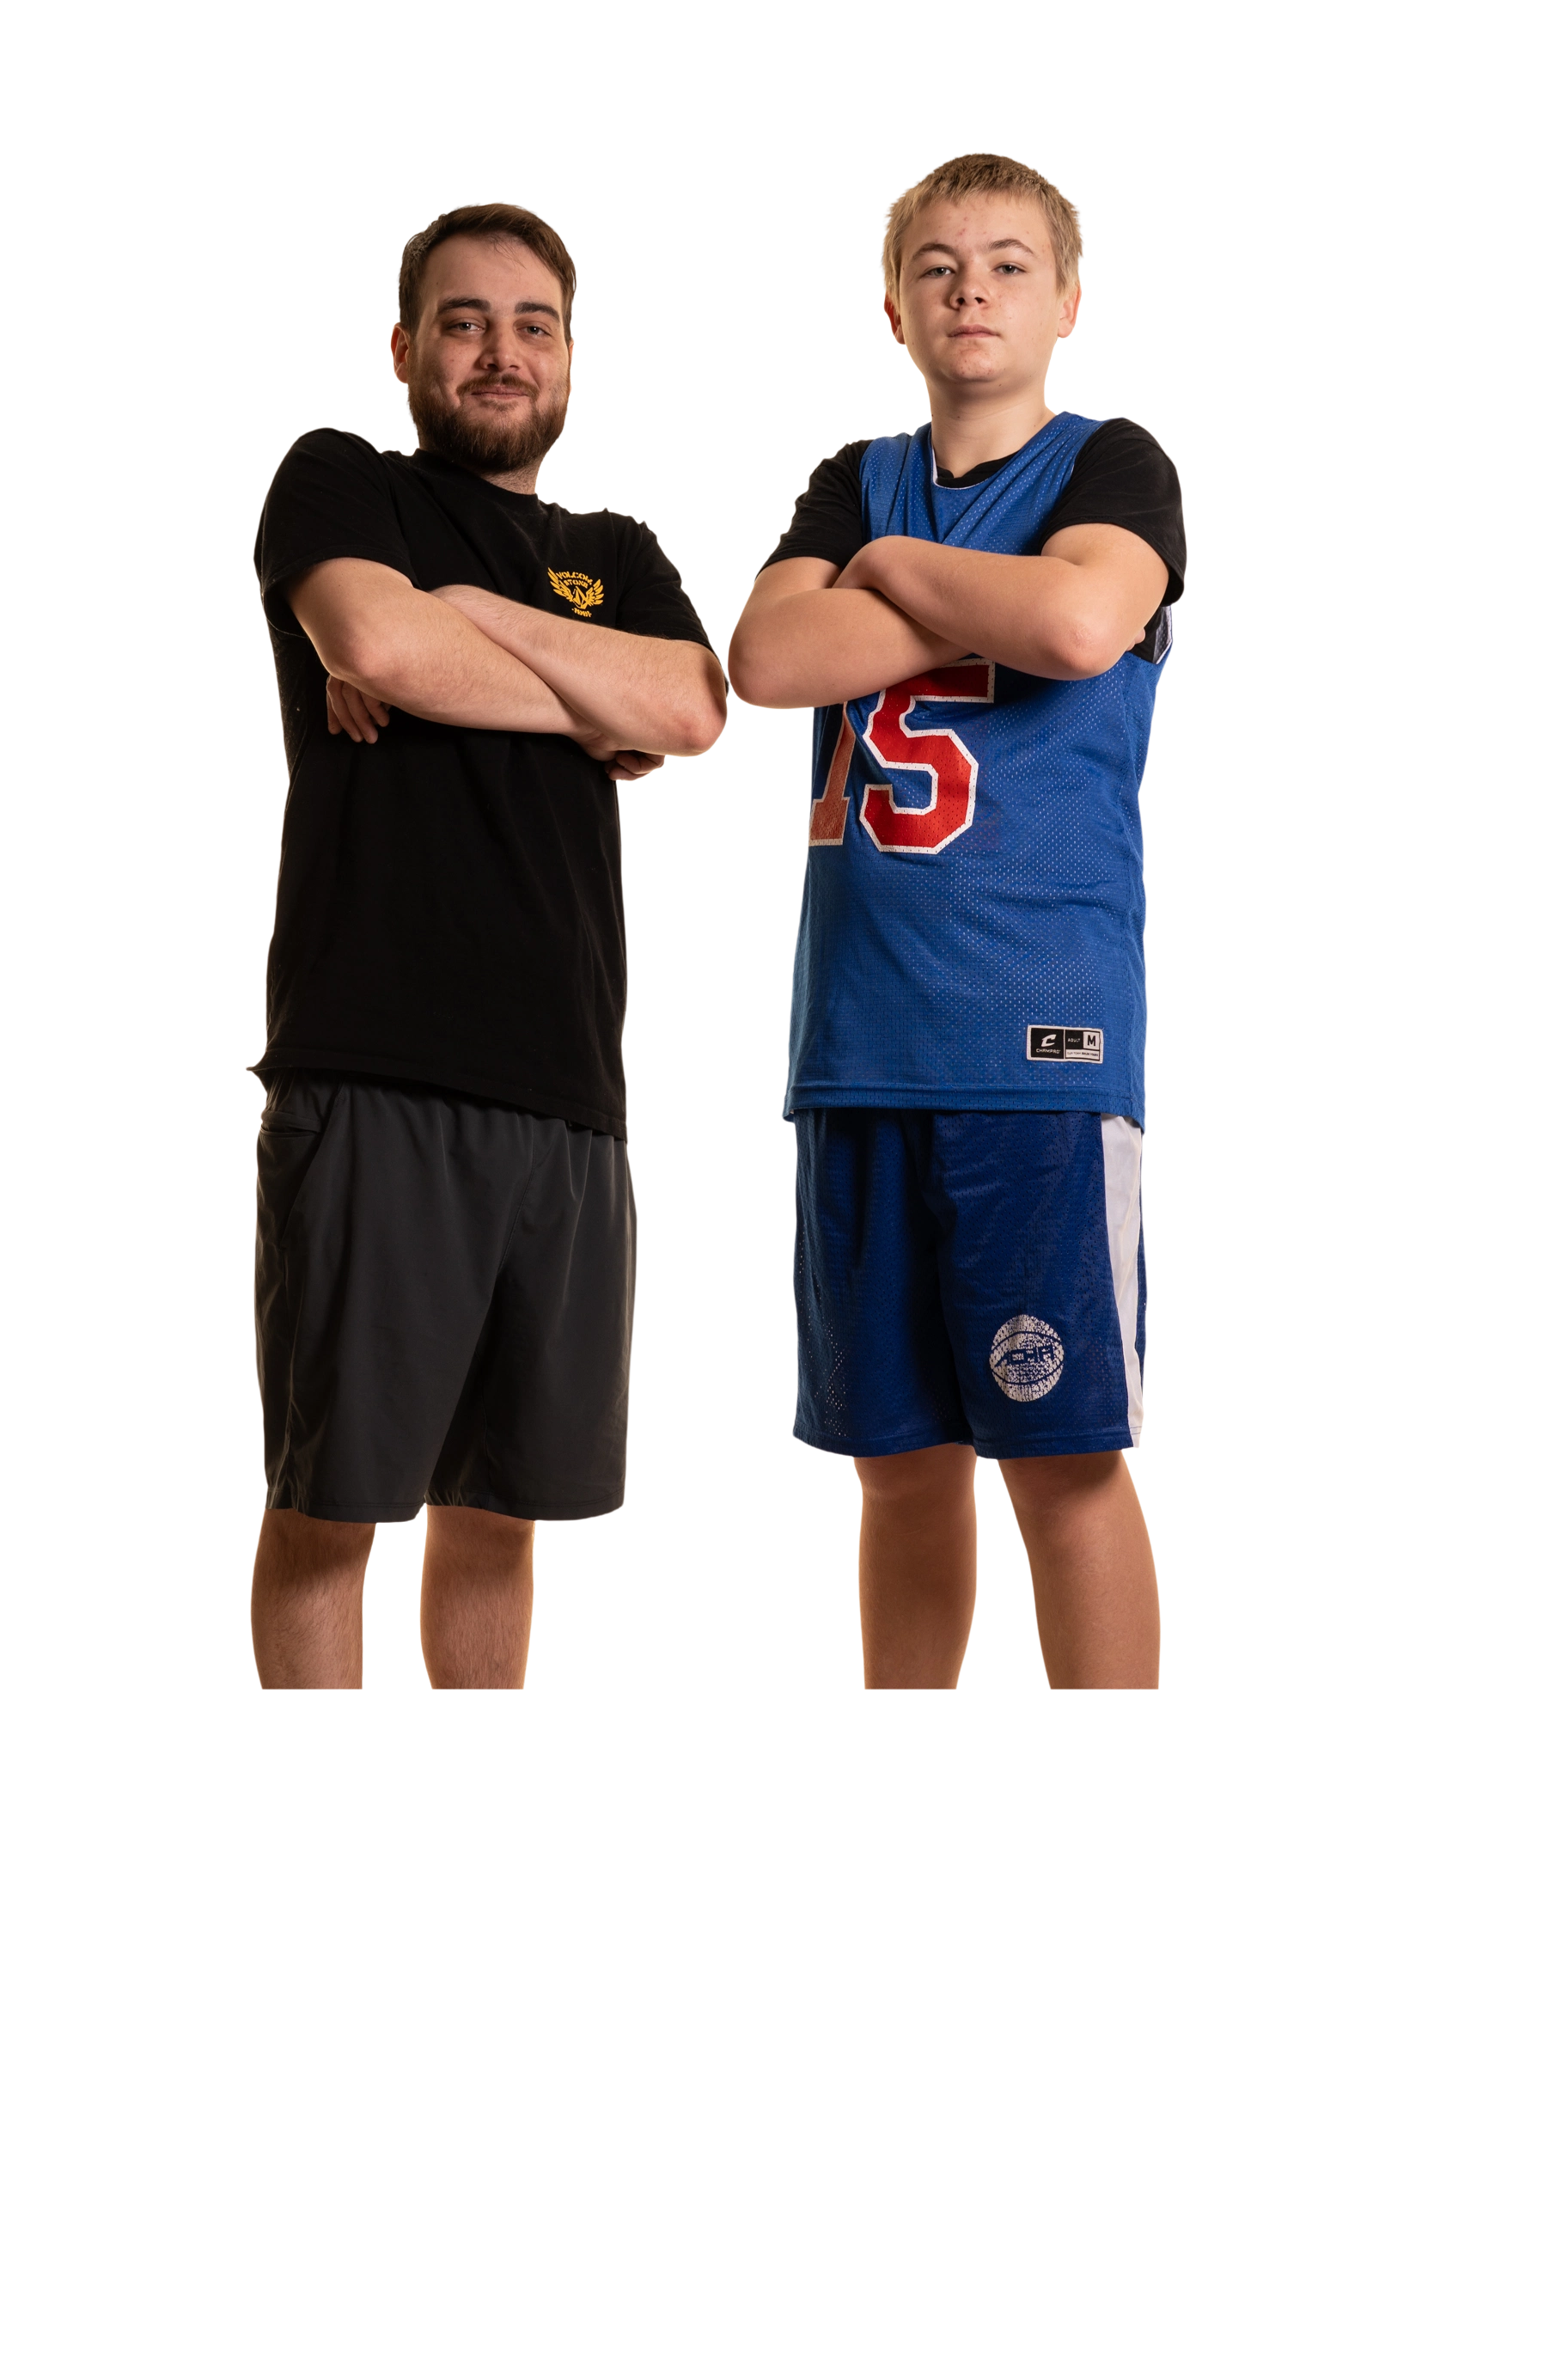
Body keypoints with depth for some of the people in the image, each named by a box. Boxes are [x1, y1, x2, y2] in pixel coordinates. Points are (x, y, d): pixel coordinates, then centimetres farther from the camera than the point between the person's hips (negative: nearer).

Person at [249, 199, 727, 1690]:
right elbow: (378, 641, -12)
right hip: (369, 1078, -5)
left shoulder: (615, 557, 21)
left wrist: (471, 613, -5)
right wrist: (589, 714, 1)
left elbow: (691, 707, 1)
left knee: (499, 1500, 11)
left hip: (566, 1090, 5)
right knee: (329, 1498, -1)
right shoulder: (339, 485, 9)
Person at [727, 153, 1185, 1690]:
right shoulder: (858, 485, 17)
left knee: (1065, 1450, -5)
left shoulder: (1113, 468, 5)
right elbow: (767, 658, -1)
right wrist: (982, 607, -6)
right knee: (900, 1452, 10)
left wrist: (892, 567, -2)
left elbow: (1083, 622, -17)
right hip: (860, 1038, 5)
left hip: (1042, 1037, -5)